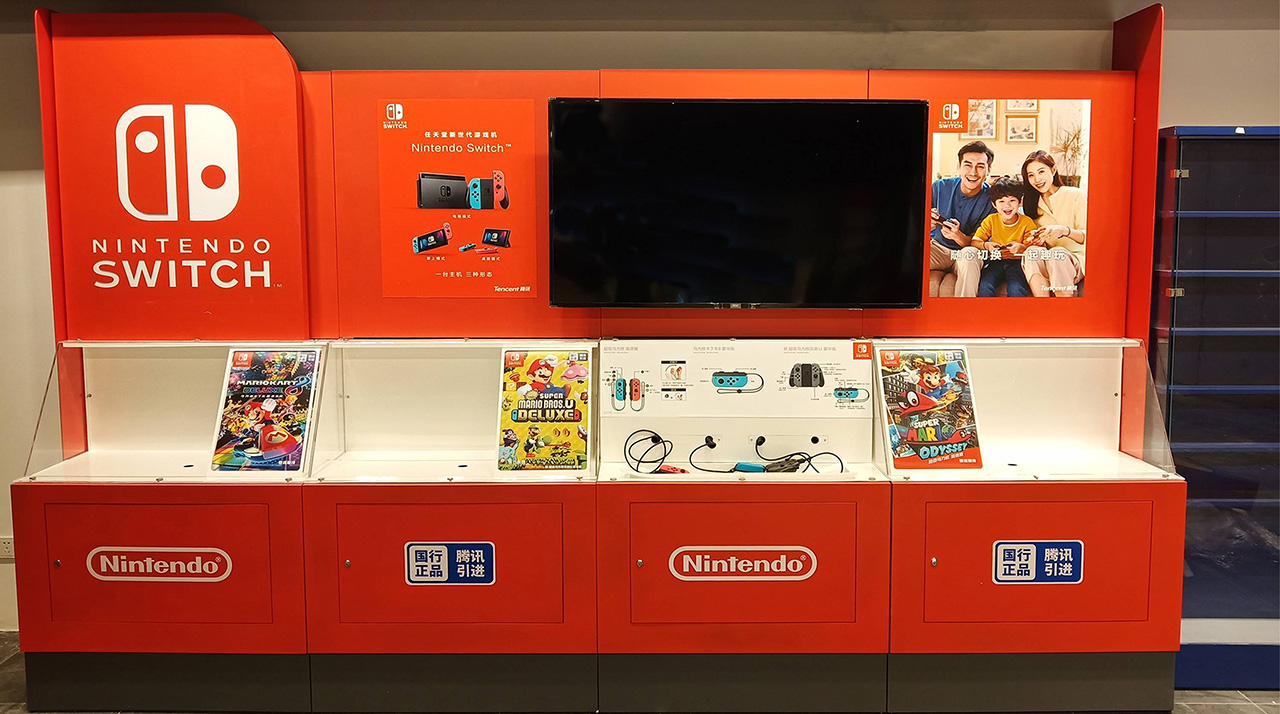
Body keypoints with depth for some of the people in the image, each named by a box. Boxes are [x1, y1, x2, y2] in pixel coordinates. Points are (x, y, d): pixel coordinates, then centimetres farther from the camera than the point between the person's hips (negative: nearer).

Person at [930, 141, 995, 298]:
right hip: (938, 248, 1)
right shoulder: (940, 187, -5)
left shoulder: (991, 199, -10)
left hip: (966, 251, -1)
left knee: (970, 254, -37)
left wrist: (959, 237, -31)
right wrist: (928, 226, -24)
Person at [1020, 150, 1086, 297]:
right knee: (1032, 252, -32)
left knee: (1057, 253, -37)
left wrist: (1065, 230, -27)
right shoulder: (1031, 203, 13)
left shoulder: (1075, 195, 1)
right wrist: (1038, 242, -12)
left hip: (1076, 260, -2)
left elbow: (1086, 236, -6)